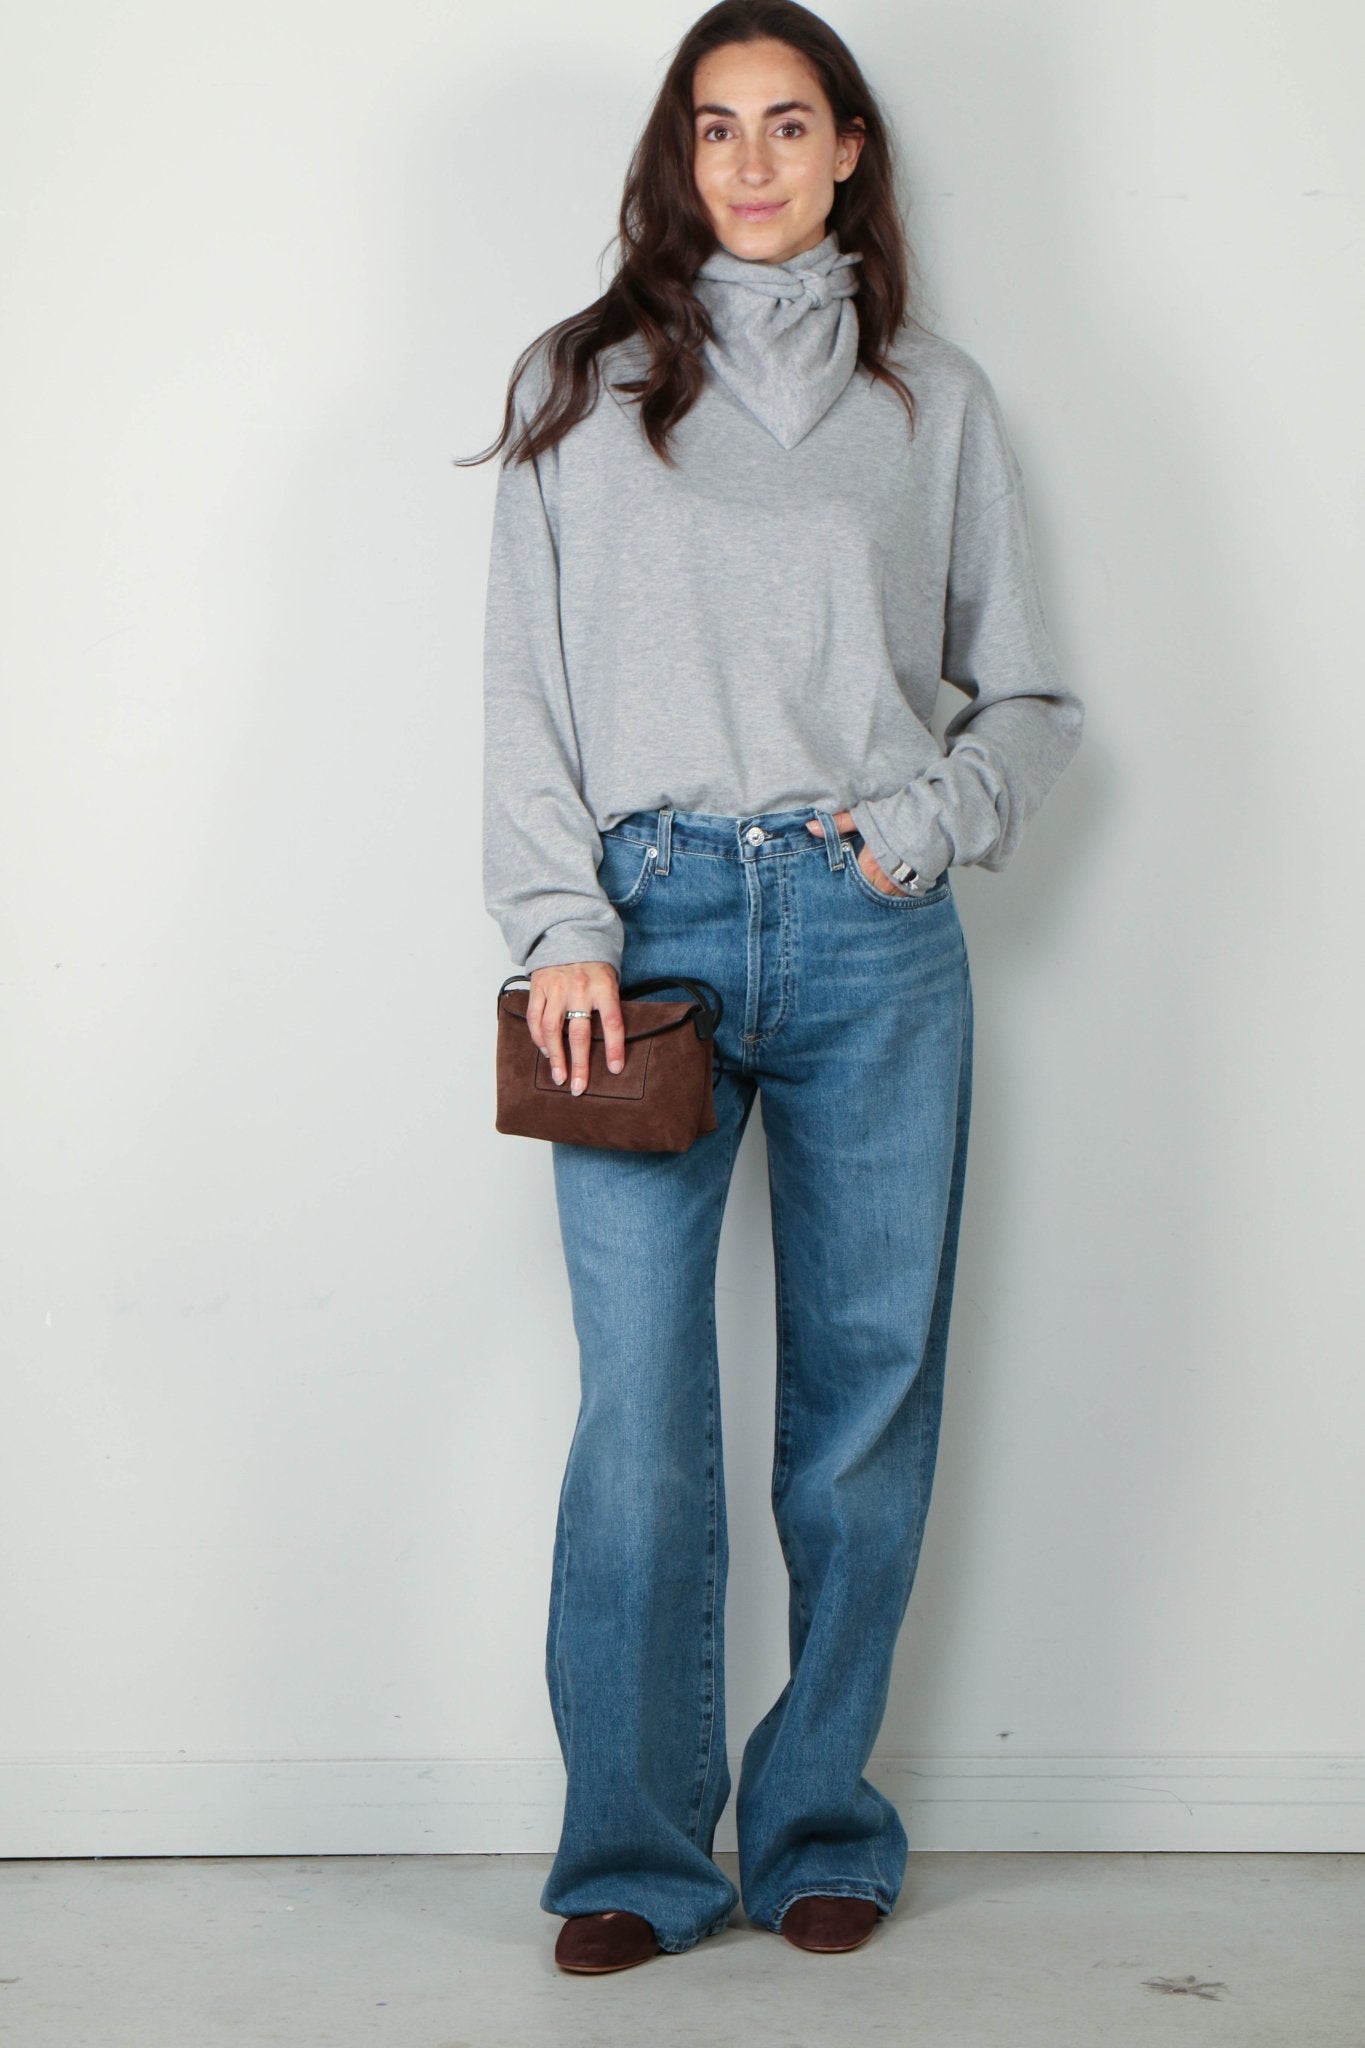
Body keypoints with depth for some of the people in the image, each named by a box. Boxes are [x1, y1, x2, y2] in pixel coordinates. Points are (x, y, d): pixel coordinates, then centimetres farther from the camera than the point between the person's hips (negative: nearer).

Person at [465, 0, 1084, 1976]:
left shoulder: (934, 398, 13)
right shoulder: (582, 386, 11)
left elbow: (1029, 693, 15)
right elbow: (527, 691, 5)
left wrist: (929, 819, -4)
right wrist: (562, 923, -6)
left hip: (872, 936, 1)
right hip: (648, 919, -1)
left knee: (868, 1395, 4)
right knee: (639, 1410, -5)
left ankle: (819, 1823, 18)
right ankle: (634, 1854, 5)